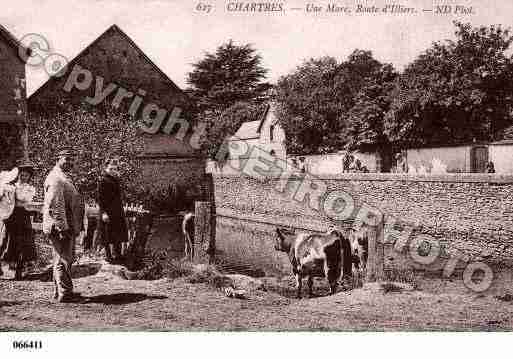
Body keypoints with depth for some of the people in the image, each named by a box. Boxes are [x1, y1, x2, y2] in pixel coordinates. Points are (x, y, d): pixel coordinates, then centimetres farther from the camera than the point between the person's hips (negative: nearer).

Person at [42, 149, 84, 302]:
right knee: (64, 260, -7)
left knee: (63, 259, 16)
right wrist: (63, 227, -26)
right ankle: (65, 294, -3)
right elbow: (54, 206, -23)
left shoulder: (65, 177, 19)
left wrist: (76, 226, 25)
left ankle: (60, 291, 25)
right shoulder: (55, 179, -15)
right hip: (60, 227, -11)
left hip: (68, 226, 11)